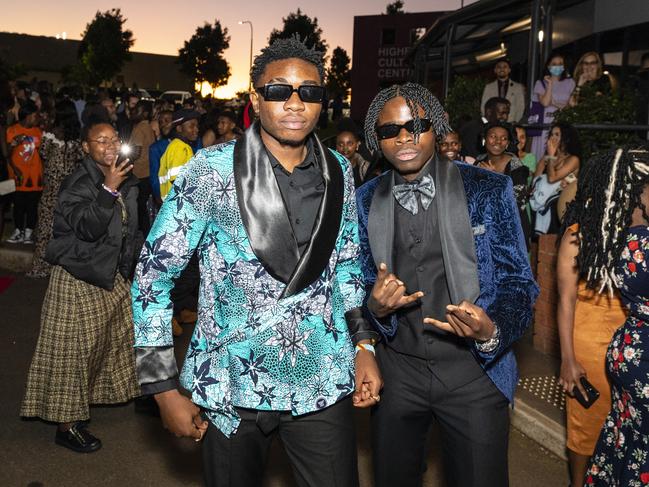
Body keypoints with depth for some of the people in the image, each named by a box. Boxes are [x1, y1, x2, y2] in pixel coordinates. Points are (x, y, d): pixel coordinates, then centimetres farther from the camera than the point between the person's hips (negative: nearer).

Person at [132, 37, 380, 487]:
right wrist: (164, 387, -7)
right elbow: (154, 274, -7)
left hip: (324, 384, 3)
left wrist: (363, 344, 4)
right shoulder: (212, 169, -12)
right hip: (233, 385, -2)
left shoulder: (339, 172, 0)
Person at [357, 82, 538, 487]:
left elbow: (518, 280, -4)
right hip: (396, 369, 3)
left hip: (474, 367, -2)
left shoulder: (488, 189, -6)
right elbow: (360, 286, 8)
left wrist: (492, 332, -24)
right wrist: (376, 306, -16)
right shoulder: (364, 202, 2)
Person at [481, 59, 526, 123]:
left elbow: (520, 107, 9)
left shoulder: (518, 87, 12)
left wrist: (515, 122, -4)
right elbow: (484, 107, 12)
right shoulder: (488, 87, 14)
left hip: (510, 124, 0)